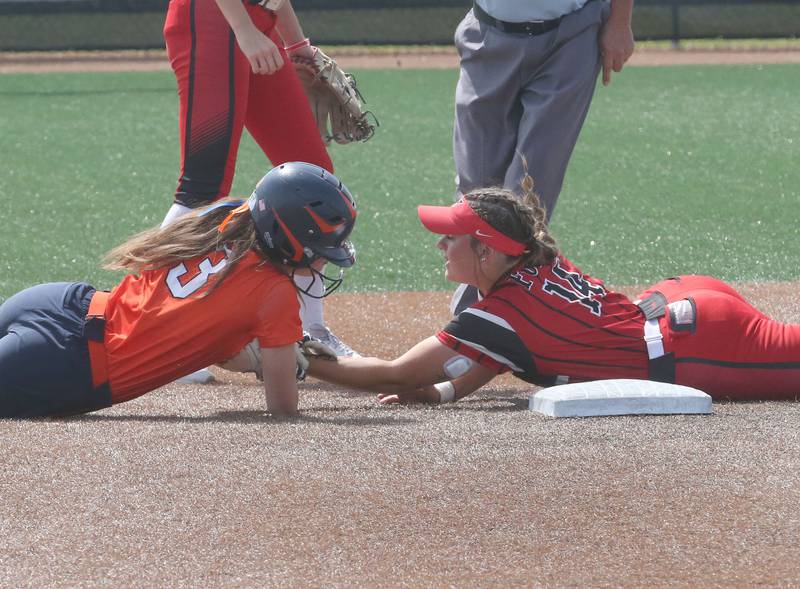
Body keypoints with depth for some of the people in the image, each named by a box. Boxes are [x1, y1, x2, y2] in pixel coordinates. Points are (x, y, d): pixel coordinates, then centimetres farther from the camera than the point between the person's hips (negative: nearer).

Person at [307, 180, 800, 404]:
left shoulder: (501, 314, -17)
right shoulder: (540, 265, 7)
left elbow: (395, 375, -13)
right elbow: (486, 365, 20)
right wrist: (441, 391, 2)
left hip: (701, 343, -8)